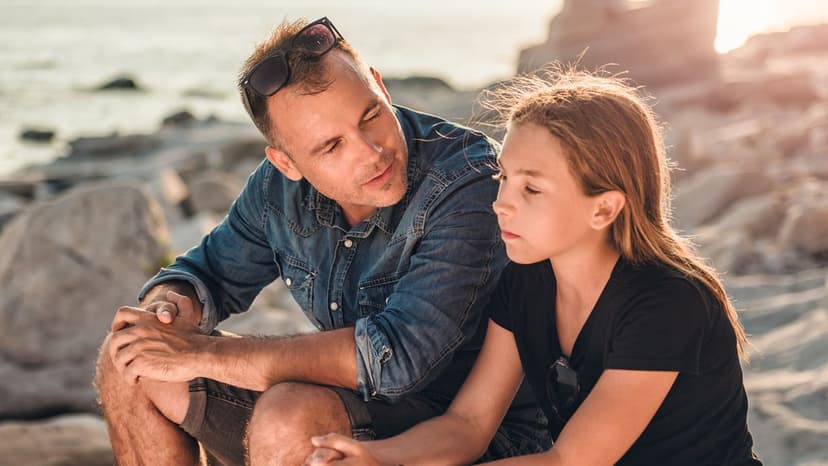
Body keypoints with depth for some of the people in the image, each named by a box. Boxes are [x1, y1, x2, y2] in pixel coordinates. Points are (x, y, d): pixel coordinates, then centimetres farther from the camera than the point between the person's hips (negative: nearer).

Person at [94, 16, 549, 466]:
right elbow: (210, 273, 12)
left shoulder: (468, 178, -26)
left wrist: (204, 353, -27)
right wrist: (169, 306, -15)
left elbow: (396, 357, -34)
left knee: (290, 417, -37)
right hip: (351, 403, 7)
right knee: (128, 361, 2)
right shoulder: (281, 185, -5)